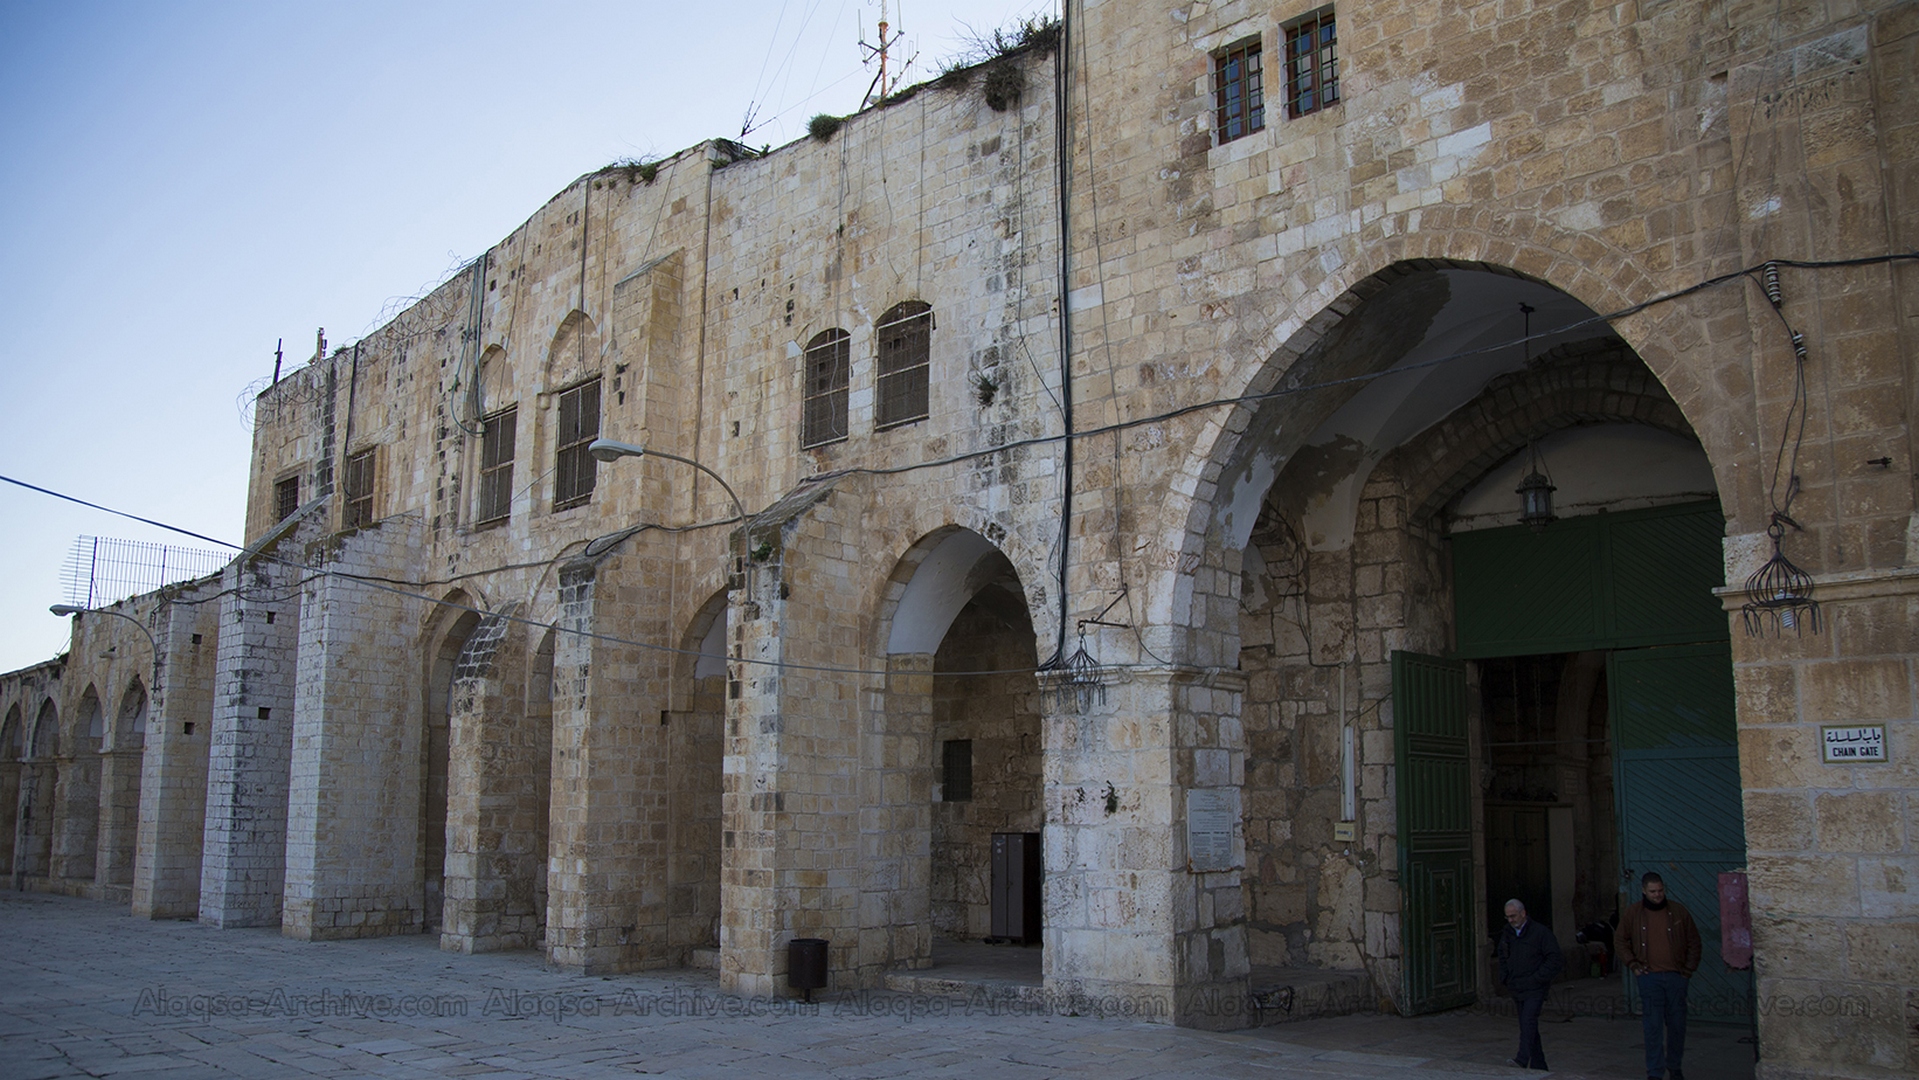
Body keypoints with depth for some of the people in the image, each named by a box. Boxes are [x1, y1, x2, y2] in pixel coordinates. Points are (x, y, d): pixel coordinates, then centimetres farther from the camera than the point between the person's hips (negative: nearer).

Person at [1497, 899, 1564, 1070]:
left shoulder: (1540, 932, -8)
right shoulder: (1507, 935, 11)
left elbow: (1556, 959, -10)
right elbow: (1503, 958, 26)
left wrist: (1538, 978, -14)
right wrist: (1504, 979, 11)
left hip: (1534, 989, -7)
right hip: (1517, 990, 7)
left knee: (1528, 1021, -20)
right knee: (1527, 1025, 9)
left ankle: (1522, 1060, -30)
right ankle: (1538, 1065, 17)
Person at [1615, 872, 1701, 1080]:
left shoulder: (1678, 911, 4)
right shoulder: (1633, 913, 2)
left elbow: (1694, 941, 12)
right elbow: (1620, 941, 11)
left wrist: (1690, 967, 5)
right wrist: (1632, 963, 1)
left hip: (1675, 976, 1)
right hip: (1649, 977, -1)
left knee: (1677, 1023, 8)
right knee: (1653, 1026, -3)